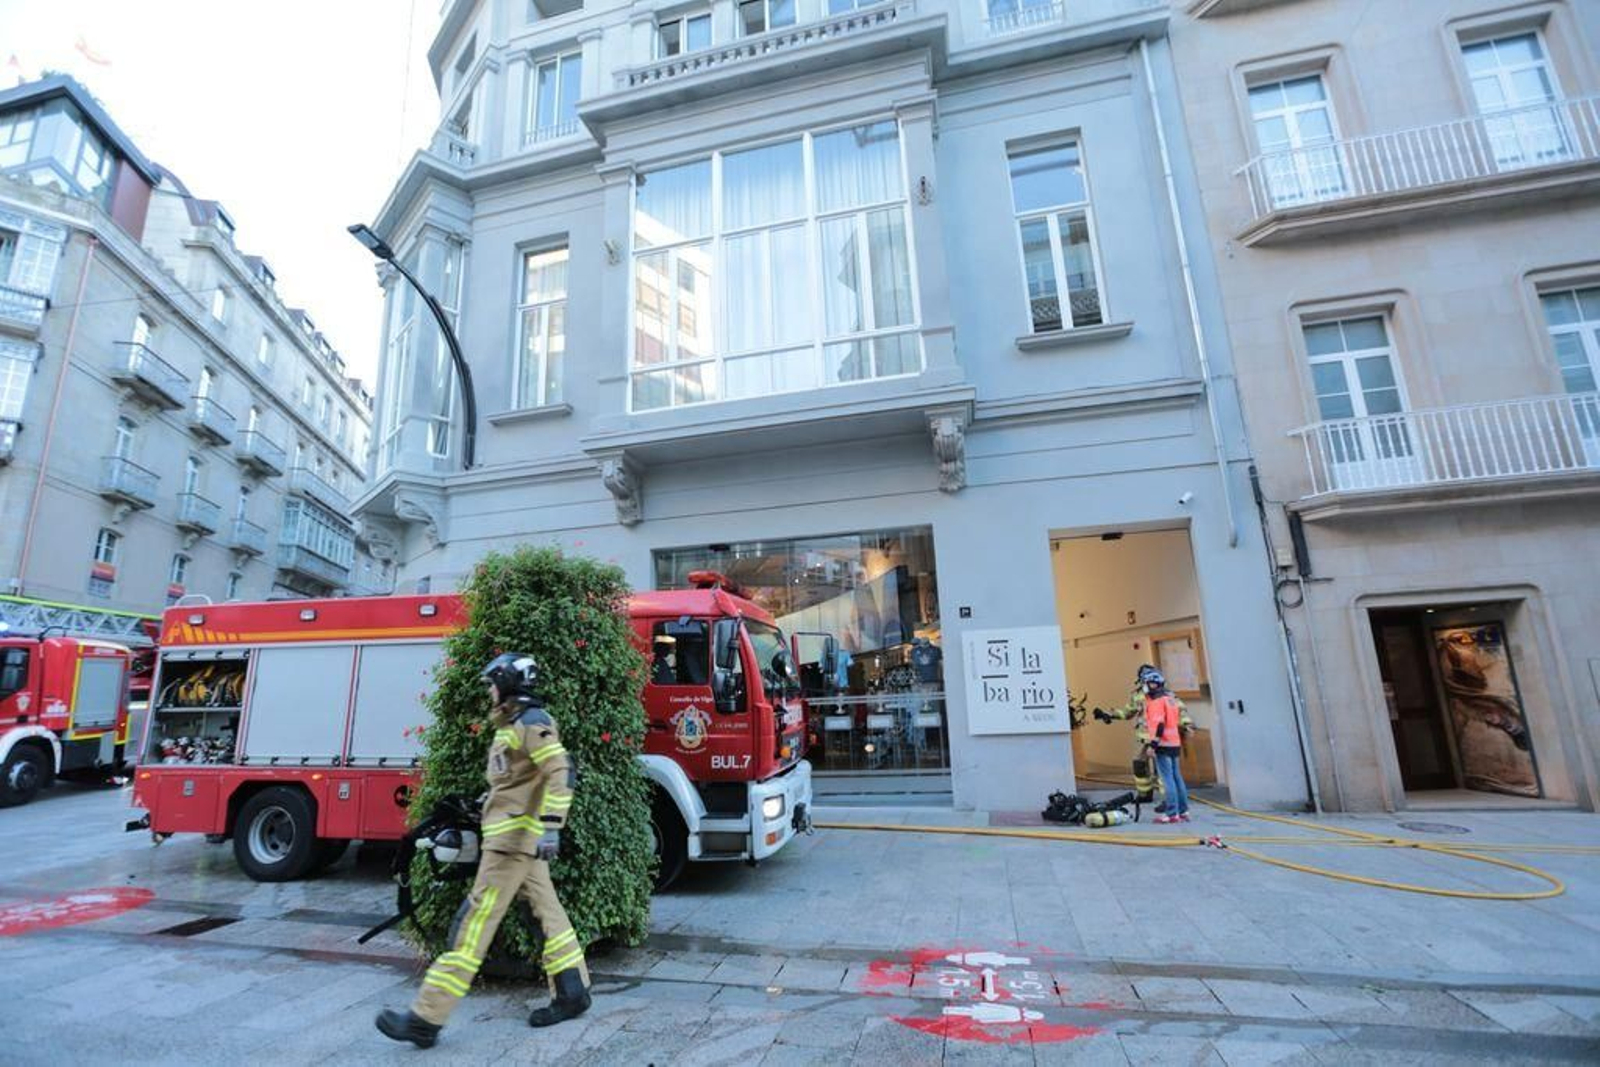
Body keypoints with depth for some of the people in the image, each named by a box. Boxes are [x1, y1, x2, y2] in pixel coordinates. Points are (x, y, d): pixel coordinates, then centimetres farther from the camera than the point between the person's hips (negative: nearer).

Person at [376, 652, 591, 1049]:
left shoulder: (532, 721, -15)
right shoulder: (514, 724, 17)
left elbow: (560, 773, -24)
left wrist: (550, 827, -28)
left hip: (516, 837, -10)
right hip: (517, 836, 10)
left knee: (475, 923, -5)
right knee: (547, 913, 13)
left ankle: (426, 1019, 2)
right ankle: (572, 993, 21)